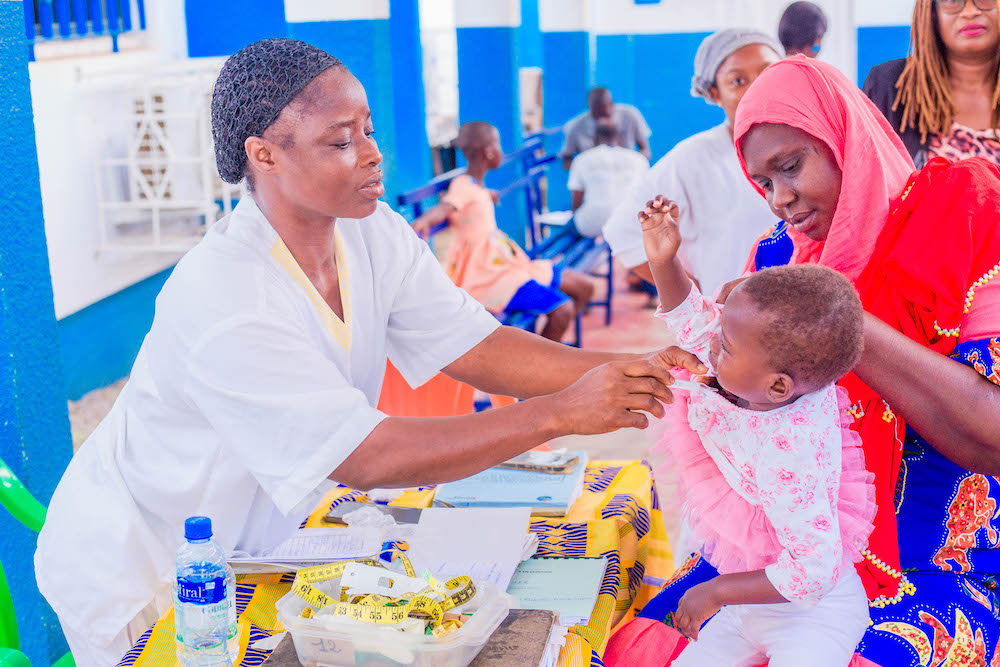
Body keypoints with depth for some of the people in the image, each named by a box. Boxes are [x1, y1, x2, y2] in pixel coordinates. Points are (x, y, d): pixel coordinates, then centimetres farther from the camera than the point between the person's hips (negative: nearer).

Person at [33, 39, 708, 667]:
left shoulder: (375, 236, -10)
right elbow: (363, 458, -38)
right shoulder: (219, 299, -35)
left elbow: (475, 347, -12)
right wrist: (559, 413, -39)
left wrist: (626, 369, -26)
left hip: (243, 549, 7)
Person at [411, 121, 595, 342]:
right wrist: (422, 221, -58)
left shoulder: (478, 188, 13)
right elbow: (444, 208, -36)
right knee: (562, 309, -24)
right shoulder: (463, 186, -15)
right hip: (487, 278, -10)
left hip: (504, 264, 10)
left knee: (583, 287, 9)